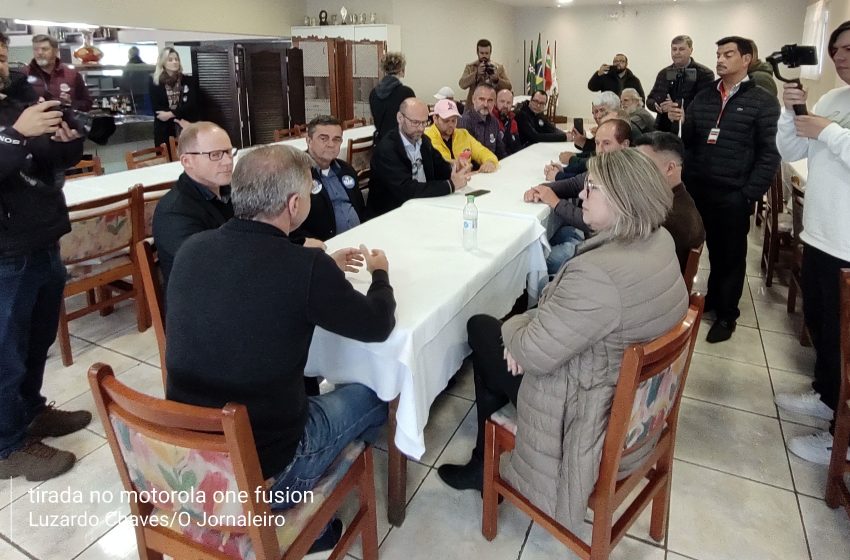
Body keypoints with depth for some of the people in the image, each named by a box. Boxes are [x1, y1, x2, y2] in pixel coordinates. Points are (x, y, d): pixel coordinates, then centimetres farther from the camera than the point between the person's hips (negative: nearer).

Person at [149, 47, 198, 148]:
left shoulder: (189, 81, 8)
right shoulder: (155, 84, 6)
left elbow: (191, 105, -3)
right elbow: (157, 110, -1)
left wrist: (170, 114, -12)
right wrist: (178, 120, -13)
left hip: (187, 129, 0)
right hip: (165, 131, 0)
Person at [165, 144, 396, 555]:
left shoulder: (192, 249, -7)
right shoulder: (305, 266, -25)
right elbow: (377, 326, -8)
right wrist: (380, 273, 12)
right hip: (262, 471, -5)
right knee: (368, 398, 18)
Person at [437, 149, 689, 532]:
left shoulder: (598, 273, -34)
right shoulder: (659, 240, -4)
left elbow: (535, 354, -27)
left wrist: (513, 328, -6)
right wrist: (527, 324, -3)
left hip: (593, 410, -9)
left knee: (482, 330, 10)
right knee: (496, 332, 18)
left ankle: (486, 465, 31)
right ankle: (486, 459, 34)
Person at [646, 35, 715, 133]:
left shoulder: (705, 73, -3)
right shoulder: (663, 73, 14)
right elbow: (650, 99, 13)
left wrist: (677, 106, -23)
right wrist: (656, 105, -11)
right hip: (664, 129, 4)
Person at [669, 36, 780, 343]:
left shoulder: (763, 101, -1)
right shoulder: (703, 96, 11)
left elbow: (770, 154, -5)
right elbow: (687, 140, 8)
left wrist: (750, 194, -12)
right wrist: (677, 122, -12)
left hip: (733, 195, -3)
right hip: (697, 189, 3)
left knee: (731, 255, 8)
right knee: (712, 249, 13)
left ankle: (726, 314, 21)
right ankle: (713, 297, 32)